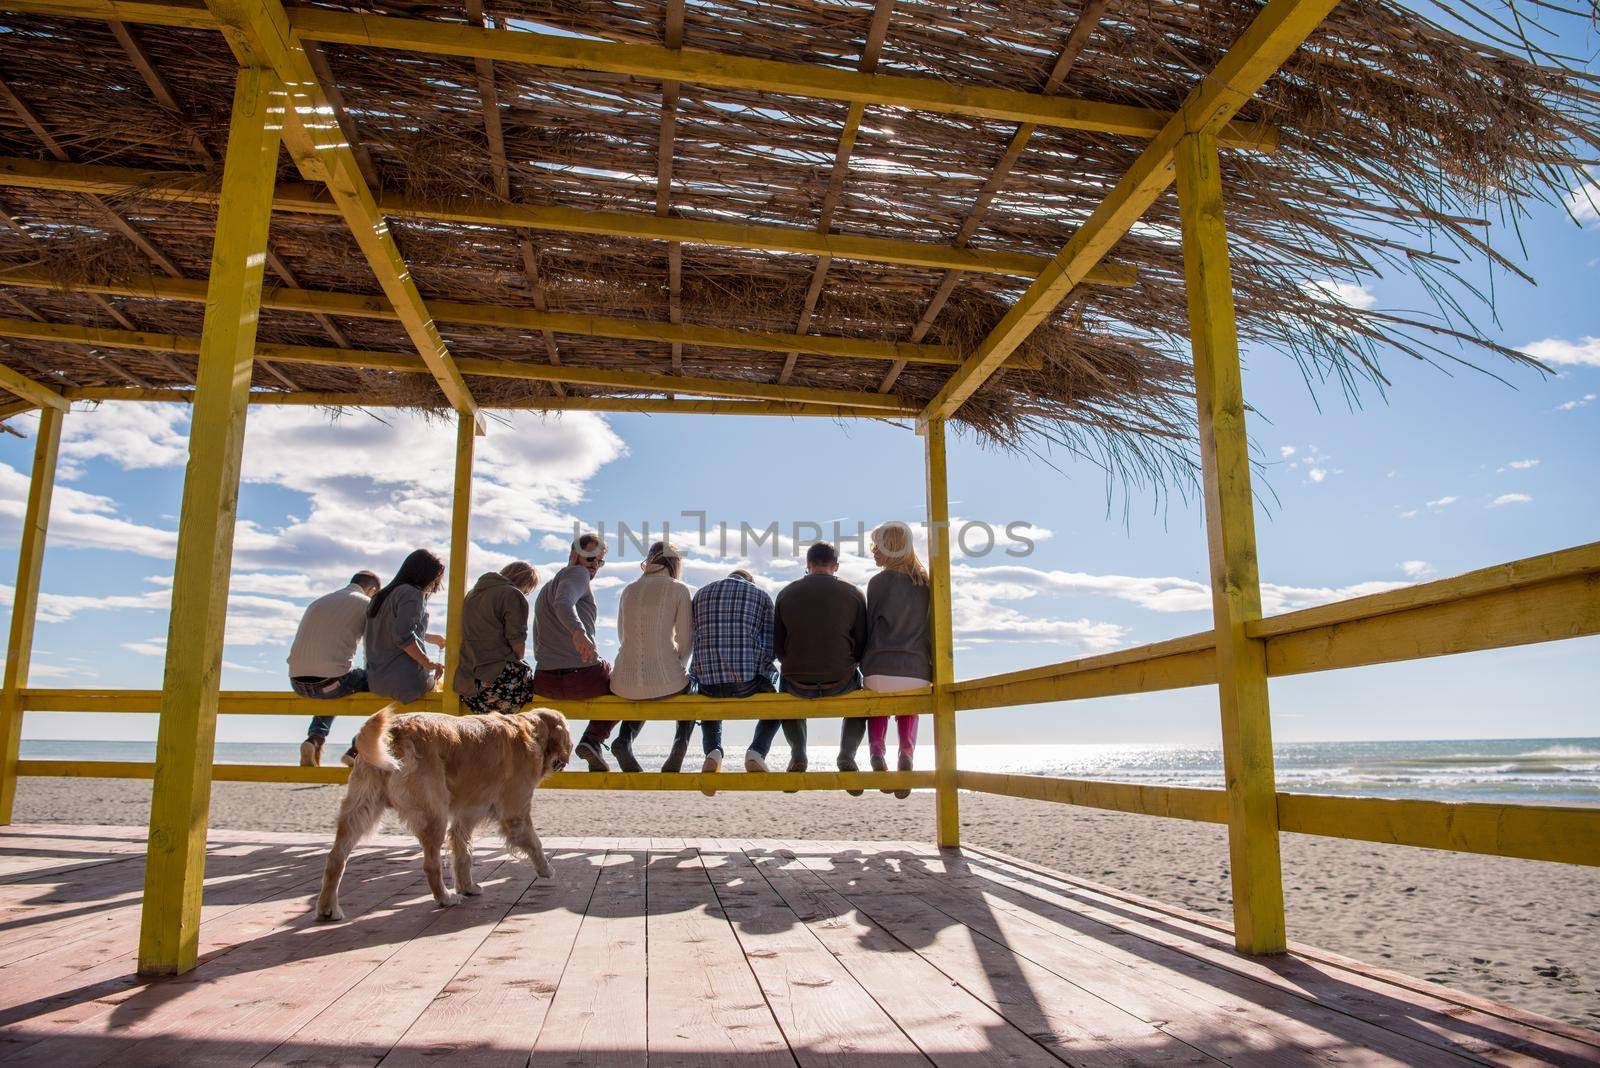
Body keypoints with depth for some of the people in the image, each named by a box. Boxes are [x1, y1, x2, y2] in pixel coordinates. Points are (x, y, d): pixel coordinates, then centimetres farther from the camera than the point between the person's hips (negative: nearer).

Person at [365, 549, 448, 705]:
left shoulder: (383, 595, 15)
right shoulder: (412, 594, -12)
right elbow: (403, 637, -24)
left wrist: (431, 638, 33)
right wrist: (429, 663, -14)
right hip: (406, 680, -8)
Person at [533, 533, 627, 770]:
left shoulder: (544, 591, 28)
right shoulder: (577, 573, 1)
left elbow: (539, 647, 30)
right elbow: (563, 604, -24)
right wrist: (578, 631, -41)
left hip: (545, 684, 7)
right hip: (587, 677, -7)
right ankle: (626, 738, -7)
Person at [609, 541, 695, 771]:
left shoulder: (629, 590, 12)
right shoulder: (678, 590, -1)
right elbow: (686, 641, -1)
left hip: (625, 682, 4)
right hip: (665, 682, -4)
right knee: (690, 688, 30)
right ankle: (680, 744, 7)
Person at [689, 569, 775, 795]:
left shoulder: (701, 593, 18)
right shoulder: (761, 595, 11)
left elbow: (693, 641, 15)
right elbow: (769, 647, 4)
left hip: (708, 682, 2)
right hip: (748, 682, -2)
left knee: (710, 716, 36)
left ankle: (713, 751, 4)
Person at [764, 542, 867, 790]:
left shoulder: (786, 593, 2)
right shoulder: (853, 593, -1)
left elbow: (777, 646, 5)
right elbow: (862, 645, 0)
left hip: (797, 681, 1)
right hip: (841, 683, -1)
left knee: (787, 694, 37)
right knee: (858, 683, 34)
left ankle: (798, 756, 25)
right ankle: (847, 757, 23)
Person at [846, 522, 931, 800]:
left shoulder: (880, 582, -1)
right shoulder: (927, 584, 9)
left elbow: (869, 628, 5)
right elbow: (931, 630, 13)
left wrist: (867, 664, 18)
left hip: (881, 672, -2)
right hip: (918, 673, 2)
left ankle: (876, 749, 3)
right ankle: (906, 751, 2)